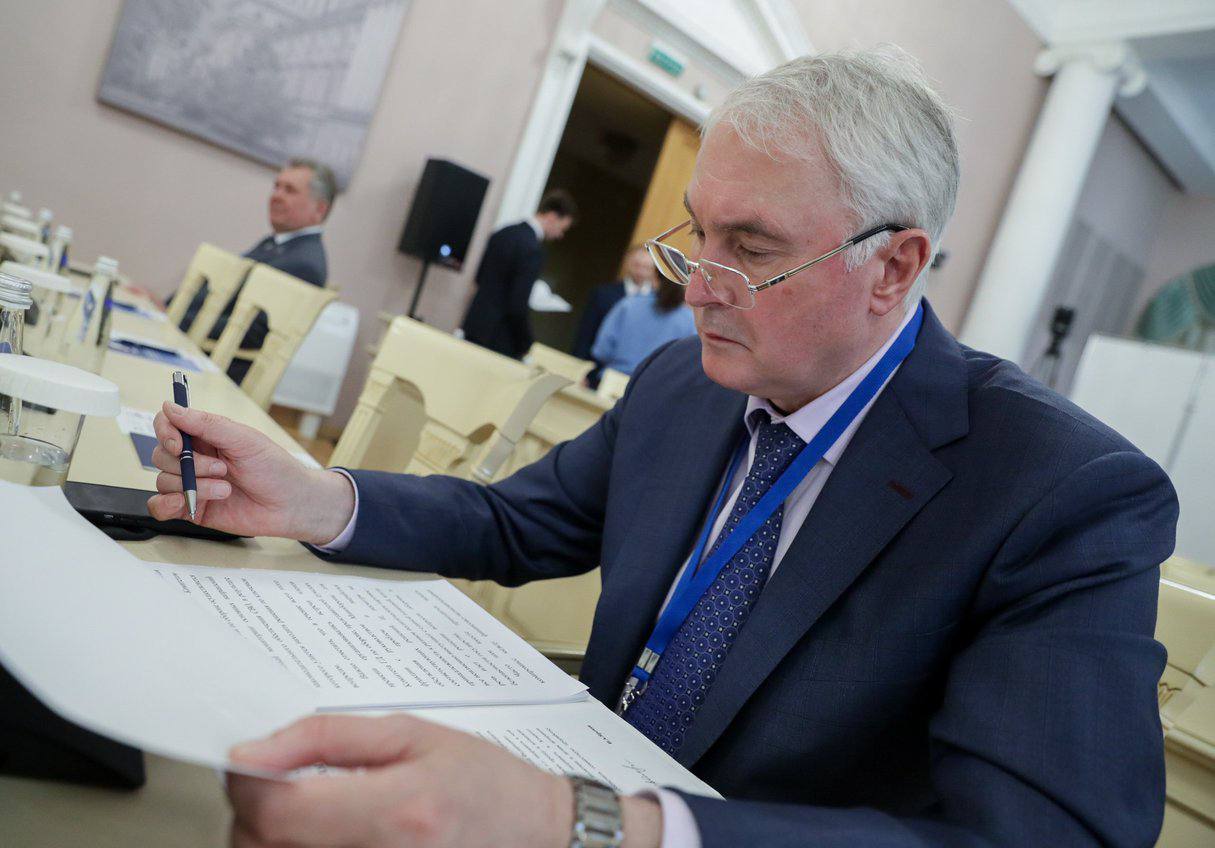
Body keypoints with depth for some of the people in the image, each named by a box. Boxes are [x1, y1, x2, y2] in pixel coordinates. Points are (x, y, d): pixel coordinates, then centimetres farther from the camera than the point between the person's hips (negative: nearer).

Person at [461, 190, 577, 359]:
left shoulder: (503, 233, 7)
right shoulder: (532, 249, -19)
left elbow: (480, 277, 16)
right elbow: (518, 305, -20)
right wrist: (525, 345, -8)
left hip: (474, 324, 8)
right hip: (499, 340, -8)